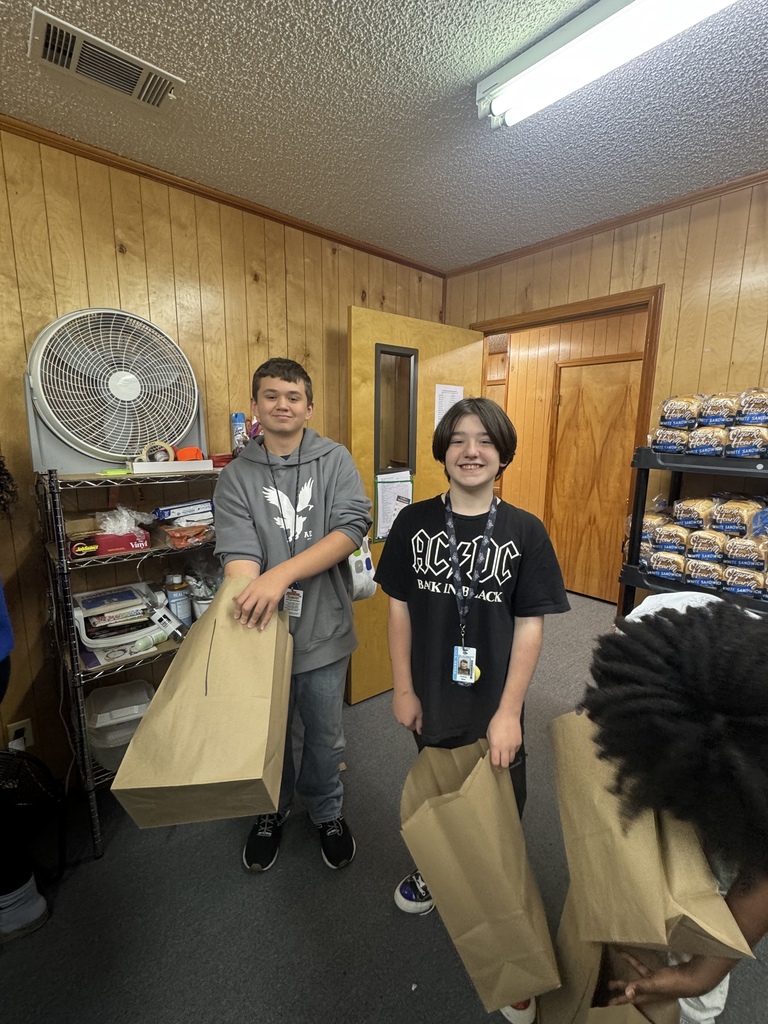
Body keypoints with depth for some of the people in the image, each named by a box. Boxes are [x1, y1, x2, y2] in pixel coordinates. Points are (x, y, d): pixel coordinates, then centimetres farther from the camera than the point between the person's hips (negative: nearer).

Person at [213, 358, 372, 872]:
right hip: (263, 629, 1)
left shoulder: (335, 460, -4)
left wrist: (281, 573, -27)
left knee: (325, 736, 20)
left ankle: (328, 811, 50)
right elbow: (238, 554, -14)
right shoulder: (236, 476, -3)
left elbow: (353, 526, -18)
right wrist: (251, 610, -29)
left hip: (323, 629, 0)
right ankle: (272, 812, 52)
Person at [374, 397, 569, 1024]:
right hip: (431, 698, 2)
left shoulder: (525, 532, -11)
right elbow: (399, 608, -3)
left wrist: (509, 711, -10)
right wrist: (403, 688, -3)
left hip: (494, 702, -2)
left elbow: (530, 626, -9)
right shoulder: (415, 522, -8)